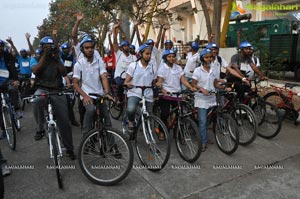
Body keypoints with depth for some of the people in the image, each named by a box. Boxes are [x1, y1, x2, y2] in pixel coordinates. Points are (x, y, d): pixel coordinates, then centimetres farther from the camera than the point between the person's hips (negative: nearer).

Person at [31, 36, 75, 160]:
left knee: (64, 121, -2)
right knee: (37, 101, -40)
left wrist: (57, 58, -7)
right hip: (42, 89, -1)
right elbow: (35, 71, -11)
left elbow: (64, 73, -2)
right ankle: (40, 129, -19)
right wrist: (44, 56, -10)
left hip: (57, 91, 1)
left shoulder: (57, 59, 13)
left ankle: (70, 149, 12)